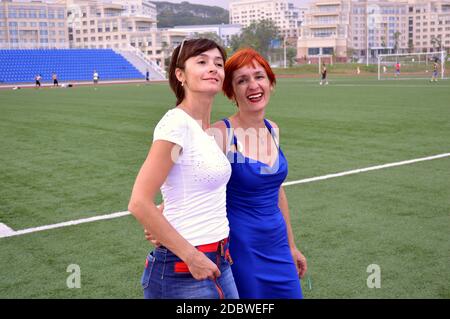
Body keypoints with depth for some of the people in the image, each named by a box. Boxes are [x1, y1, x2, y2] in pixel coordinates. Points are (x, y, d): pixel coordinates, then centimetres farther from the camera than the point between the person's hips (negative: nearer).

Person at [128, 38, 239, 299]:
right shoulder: (177, 123, -16)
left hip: (219, 262, 8)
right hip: (184, 269, -8)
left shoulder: (210, 130, 7)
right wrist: (192, 257, -18)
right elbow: (139, 203, -21)